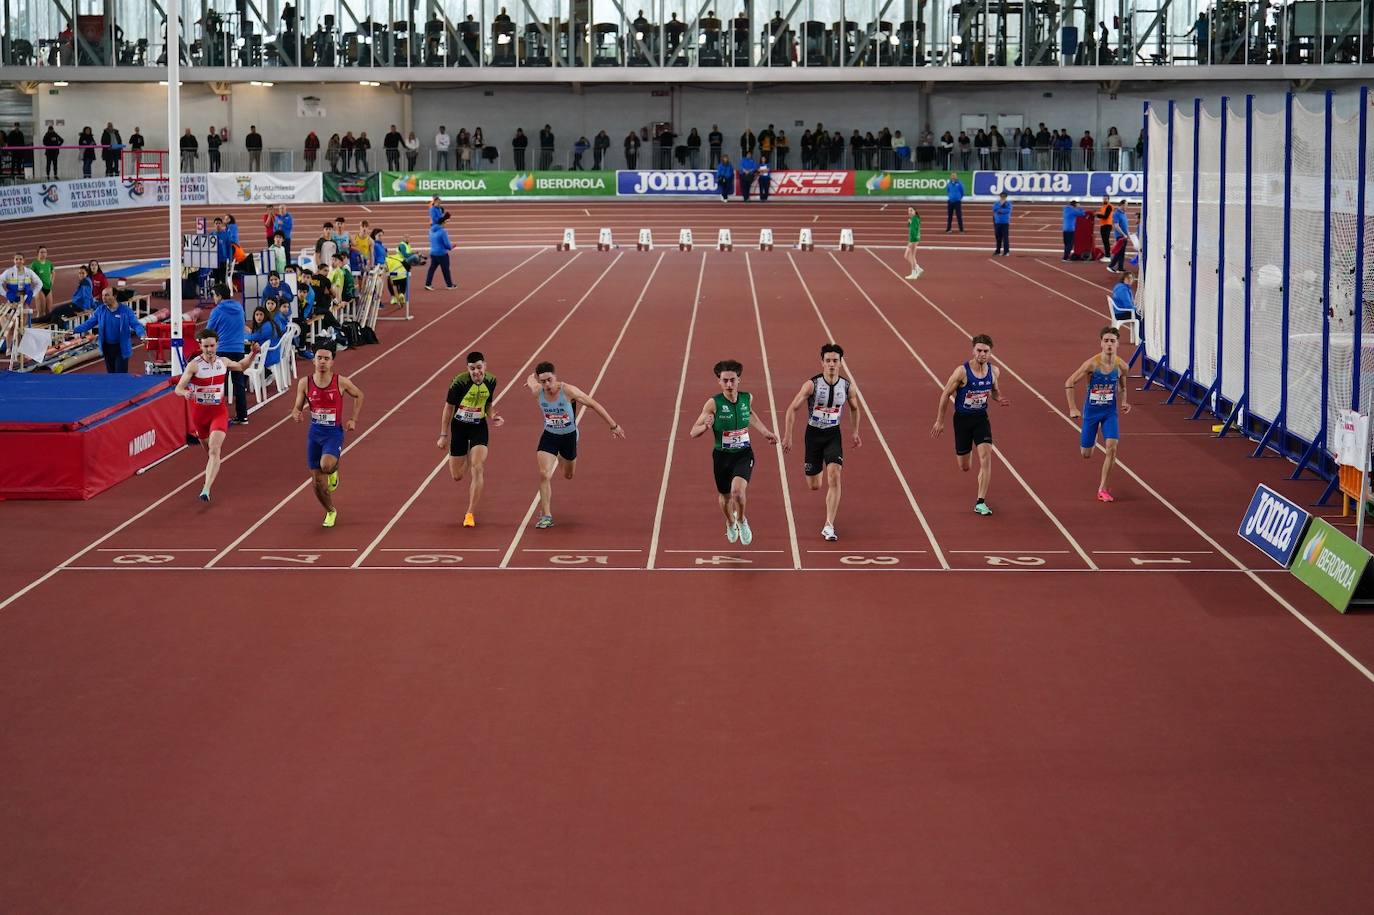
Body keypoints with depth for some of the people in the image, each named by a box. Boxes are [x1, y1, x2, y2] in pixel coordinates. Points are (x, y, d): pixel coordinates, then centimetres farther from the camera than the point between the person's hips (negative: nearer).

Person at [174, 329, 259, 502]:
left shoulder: (223, 362, -1)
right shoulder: (194, 365, -13)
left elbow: (241, 366, 21)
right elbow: (178, 388, -16)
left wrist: (253, 354, 5)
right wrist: (185, 393, -39)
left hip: (219, 411, 0)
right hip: (199, 412, 0)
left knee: (214, 451, -18)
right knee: (208, 451, 17)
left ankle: (206, 489, -26)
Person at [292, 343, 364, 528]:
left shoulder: (341, 382, -9)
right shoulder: (305, 383, -5)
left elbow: (359, 396, 9)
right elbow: (298, 407, 4)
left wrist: (354, 419, 1)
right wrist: (296, 414, -20)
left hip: (334, 432, -3)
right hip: (314, 432, 3)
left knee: (326, 465, -33)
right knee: (318, 482, 5)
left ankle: (334, 470, 7)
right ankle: (330, 512, 32)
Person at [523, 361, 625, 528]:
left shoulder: (568, 391, -27)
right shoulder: (537, 391, -19)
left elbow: (593, 405, -16)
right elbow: (531, 377, 6)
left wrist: (613, 426, -11)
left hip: (569, 436, 0)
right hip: (549, 436, 0)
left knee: (568, 476, 20)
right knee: (544, 474, -17)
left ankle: (562, 459, 58)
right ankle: (546, 515, -6)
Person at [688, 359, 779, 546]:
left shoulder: (747, 398, -6)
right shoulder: (714, 403, -16)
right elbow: (693, 432, -14)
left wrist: (765, 432, 22)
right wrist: (706, 426, -34)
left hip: (744, 454, 0)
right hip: (722, 456, 0)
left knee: (737, 490, -25)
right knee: (725, 496, 17)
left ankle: (742, 520, 7)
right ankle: (730, 524, 52)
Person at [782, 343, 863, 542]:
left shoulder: (847, 386, -6)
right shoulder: (812, 384, -15)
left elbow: (855, 408, 16)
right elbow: (792, 408, -10)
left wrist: (855, 432, 14)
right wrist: (787, 436, -12)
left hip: (833, 435, 1)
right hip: (813, 434, -1)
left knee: (834, 476, -21)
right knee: (814, 486, 8)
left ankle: (829, 526, -18)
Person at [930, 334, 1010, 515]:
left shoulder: (994, 371, -4)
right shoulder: (962, 372, -18)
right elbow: (946, 394, -8)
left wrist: (999, 399, -8)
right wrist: (940, 421, -4)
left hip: (981, 418, 2)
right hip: (962, 418, -2)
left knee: (986, 458, -17)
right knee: (964, 467, 9)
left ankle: (980, 503, -11)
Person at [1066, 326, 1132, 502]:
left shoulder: (1121, 366, -9)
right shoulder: (1092, 364, -20)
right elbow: (1069, 383, -12)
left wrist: (1123, 403, -3)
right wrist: (1073, 408, -13)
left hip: (1110, 412, 2)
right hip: (1091, 411, -2)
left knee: (1112, 448, -17)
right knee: (1086, 454, 9)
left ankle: (1102, 488, -3)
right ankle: (1091, 440, 50)